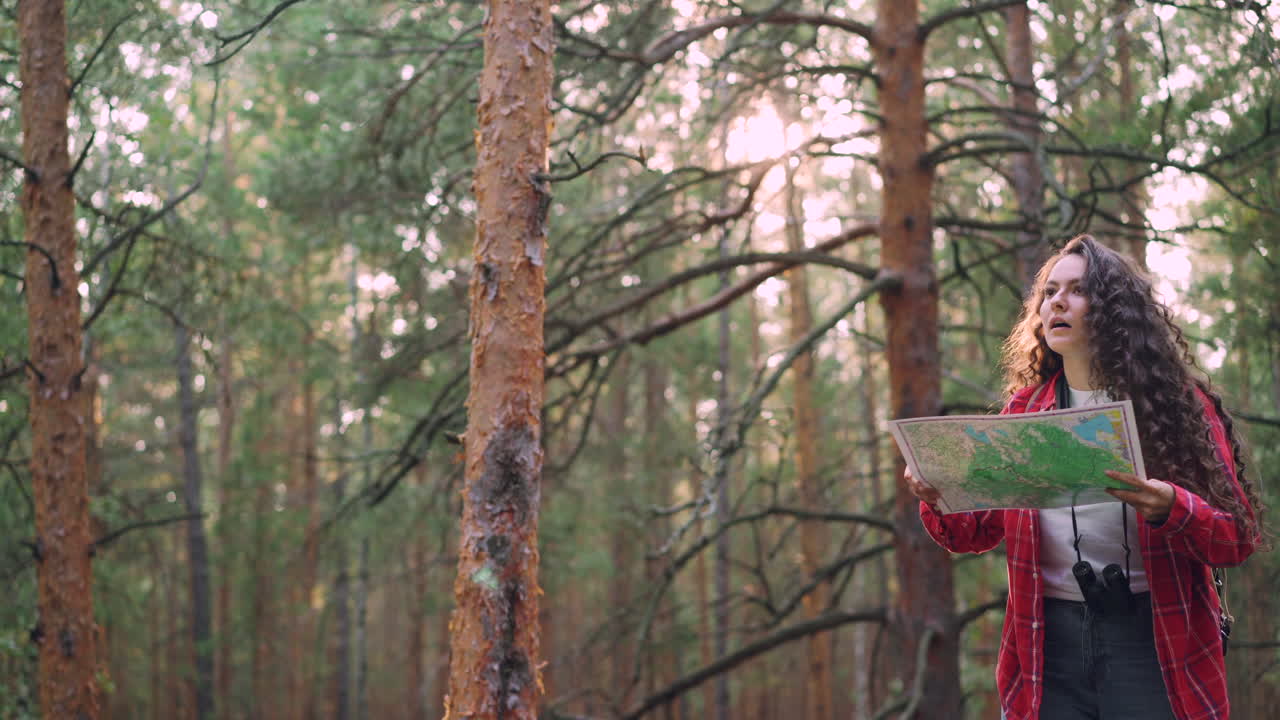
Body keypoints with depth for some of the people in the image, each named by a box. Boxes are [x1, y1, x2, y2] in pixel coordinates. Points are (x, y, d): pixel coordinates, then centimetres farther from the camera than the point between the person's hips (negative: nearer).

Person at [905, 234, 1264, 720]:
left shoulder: (1177, 402, -2)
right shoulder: (1024, 411, 8)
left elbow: (1239, 535, -4)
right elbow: (977, 531, 11)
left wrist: (1172, 510, -25)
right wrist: (940, 503, -11)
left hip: (1154, 638, -3)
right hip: (1049, 639, 3)